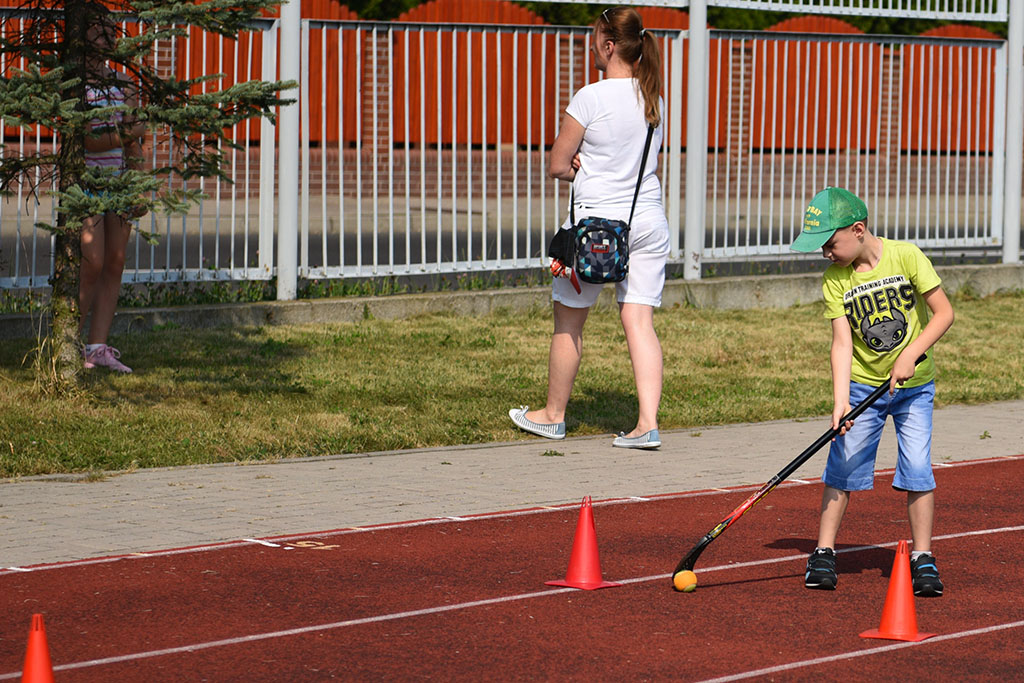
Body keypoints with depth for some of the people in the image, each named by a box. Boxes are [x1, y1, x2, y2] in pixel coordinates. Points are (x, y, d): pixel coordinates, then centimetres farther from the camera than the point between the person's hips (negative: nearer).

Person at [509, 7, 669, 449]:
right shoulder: (654, 99, 7)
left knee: (569, 321, 10)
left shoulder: (591, 98, -12)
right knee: (639, 321, 3)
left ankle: (553, 415, 23)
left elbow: (556, 166, -8)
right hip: (648, 218, 5)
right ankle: (648, 424, -7)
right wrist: (594, 168, 6)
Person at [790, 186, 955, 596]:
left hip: (914, 385, -2)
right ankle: (824, 553, 9)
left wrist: (910, 355, -20)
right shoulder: (835, 280, -8)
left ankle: (923, 558, 2)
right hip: (862, 384, 2)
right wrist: (840, 402, -23)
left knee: (917, 469, -8)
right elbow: (842, 342, -13)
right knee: (842, 467, -2)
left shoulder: (906, 256, -14)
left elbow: (943, 313, -11)